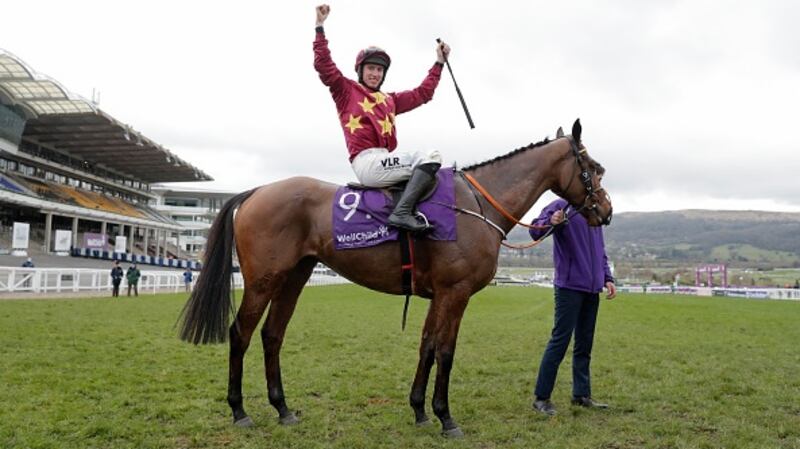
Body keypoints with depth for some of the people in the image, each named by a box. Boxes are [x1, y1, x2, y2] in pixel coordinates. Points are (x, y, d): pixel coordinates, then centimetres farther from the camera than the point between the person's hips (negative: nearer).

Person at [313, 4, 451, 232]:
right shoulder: (347, 91, 11)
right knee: (430, 156, -20)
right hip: (367, 161, -8)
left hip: (383, 161, 8)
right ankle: (402, 212, -36)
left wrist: (439, 63, 34)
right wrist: (320, 27, -5)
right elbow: (324, 66, -2)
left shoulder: (390, 100, 28)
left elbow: (422, 93, 32)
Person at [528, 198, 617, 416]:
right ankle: (541, 398, 3)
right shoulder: (561, 206, -5)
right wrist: (549, 222, -39)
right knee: (560, 341, -5)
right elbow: (536, 231, -18)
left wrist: (607, 278, 13)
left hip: (592, 288, 7)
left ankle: (582, 394, 22)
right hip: (570, 286, -7)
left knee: (585, 344, 12)